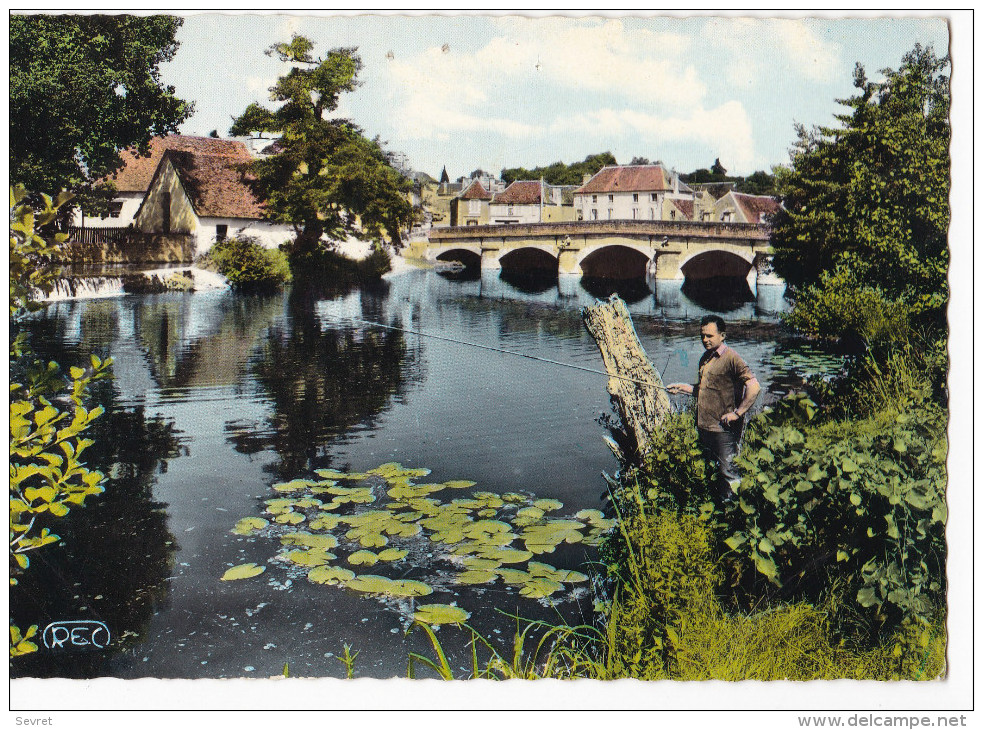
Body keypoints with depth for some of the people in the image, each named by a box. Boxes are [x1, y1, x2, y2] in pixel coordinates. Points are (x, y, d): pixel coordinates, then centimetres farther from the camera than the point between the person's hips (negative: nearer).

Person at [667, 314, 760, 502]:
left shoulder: (731, 358, -12)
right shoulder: (705, 358, 14)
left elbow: (754, 387, -21)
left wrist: (737, 413, -20)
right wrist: (682, 388, 13)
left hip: (723, 429, -8)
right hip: (703, 426, 9)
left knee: (727, 472, -2)